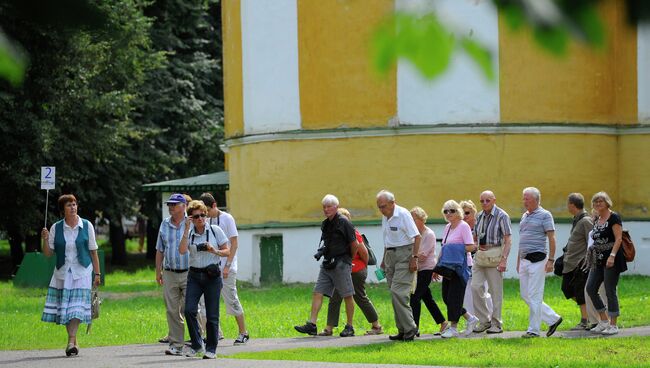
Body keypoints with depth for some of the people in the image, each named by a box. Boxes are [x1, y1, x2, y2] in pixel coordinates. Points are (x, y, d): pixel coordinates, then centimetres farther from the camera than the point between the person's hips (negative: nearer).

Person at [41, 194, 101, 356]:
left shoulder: (87, 226, 1)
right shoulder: (56, 228, 3)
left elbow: (93, 251, 5)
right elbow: (48, 253, 5)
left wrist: (97, 273, 3)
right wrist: (45, 239, -13)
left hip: (81, 272, -2)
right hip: (62, 273, 2)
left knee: (77, 306, -12)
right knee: (65, 307, 2)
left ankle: (71, 341, -17)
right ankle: (73, 341, 13)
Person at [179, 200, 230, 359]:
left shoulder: (215, 230, 1)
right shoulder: (189, 234, 5)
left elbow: (227, 251, 5)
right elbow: (182, 250, -13)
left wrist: (214, 251, -15)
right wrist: (186, 229, -13)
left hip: (212, 276, -2)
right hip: (194, 276, 2)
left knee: (212, 315, -1)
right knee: (189, 310, -12)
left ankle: (211, 349, 10)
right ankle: (197, 345, 3)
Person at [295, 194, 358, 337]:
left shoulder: (343, 222, -9)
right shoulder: (325, 225, 14)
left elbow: (354, 244, -5)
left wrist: (349, 260, 5)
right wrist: (322, 251, 10)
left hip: (341, 264, -8)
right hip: (327, 264, 8)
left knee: (347, 296, 0)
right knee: (317, 293, -2)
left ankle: (349, 327, 7)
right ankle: (311, 324, -6)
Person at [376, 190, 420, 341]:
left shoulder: (403, 214, -13)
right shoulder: (385, 217, 13)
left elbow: (417, 237, -15)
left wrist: (414, 258, -20)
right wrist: (384, 259, 22)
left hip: (404, 254, -9)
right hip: (390, 255, 9)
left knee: (398, 292, -16)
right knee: (395, 294, 7)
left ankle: (410, 328, -12)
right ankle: (403, 330, 11)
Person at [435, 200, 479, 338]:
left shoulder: (463, 226, -8)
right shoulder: (447, 227, 16)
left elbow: (471, 247, -15)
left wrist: (455, 249, -15)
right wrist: (437, 267, 19)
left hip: (459, 266, -8)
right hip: (448, 267, 8)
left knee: (454, 296, -8)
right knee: (446, 297, 7)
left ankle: (453, 328, -1)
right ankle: (470, 318, 21)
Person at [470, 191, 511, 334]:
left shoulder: (501, 216, -6)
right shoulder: (479, 216, 13)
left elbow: (508, 239, -10)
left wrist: (504, 259, -18)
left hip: (494, 254, -6)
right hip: (480, 254, 6)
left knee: (495, 289, -2)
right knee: (476, 286, -4)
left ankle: (497, 324, 5)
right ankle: (484, 321, 7)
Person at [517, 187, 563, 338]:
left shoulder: (545, 215, -6)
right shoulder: (525, 216, 17)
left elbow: (552, 239, -9)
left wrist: (550, 260, -16)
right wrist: (518, 261, 20)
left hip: (537, 260, -8)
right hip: (524, 260, 8)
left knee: (534, 296, -7)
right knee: (525, 295, 8)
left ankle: (533, 330, -2)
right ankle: (553, 319, 19)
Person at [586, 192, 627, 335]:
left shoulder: (614, 218, -8)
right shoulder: (596, 220, 16)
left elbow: (618, 239, -15)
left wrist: (612, 255, -25)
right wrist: (591, 256, 21)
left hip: (611, 260, -8)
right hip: (598, 260, 8)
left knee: (610, 291, -6)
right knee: (590, 288, 1)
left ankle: (613, 325, 1)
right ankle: (604, 321, 11)